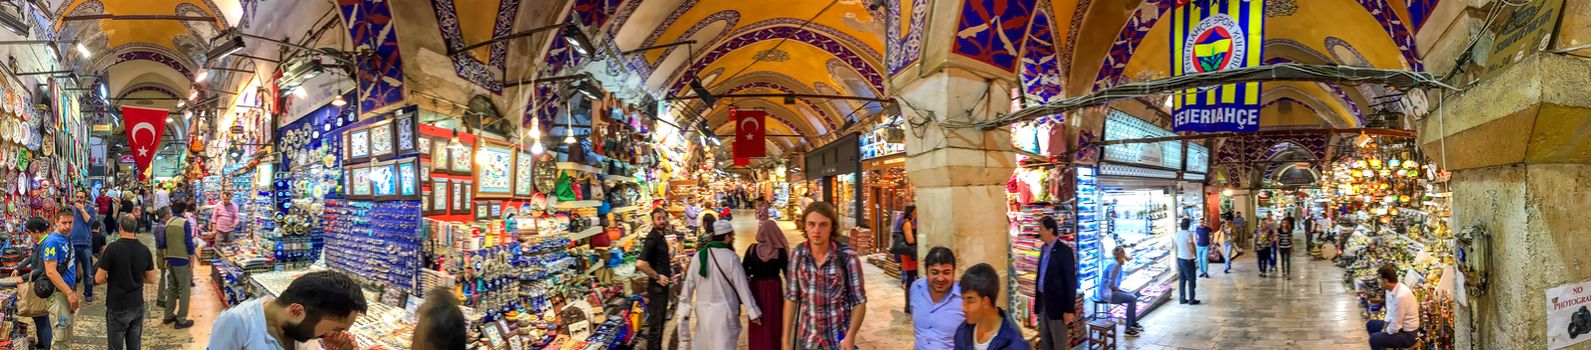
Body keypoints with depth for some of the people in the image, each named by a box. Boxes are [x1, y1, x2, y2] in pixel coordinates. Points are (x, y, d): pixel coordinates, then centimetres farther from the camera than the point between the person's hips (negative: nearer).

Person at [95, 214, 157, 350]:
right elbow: (151, 279, 6)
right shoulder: (145, 250, -2)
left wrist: (112, 278, 8)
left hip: (118, 307, -4)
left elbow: (99, 279, -11)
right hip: (137, 306, 4)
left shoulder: (113, 248, -15)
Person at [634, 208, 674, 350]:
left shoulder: (661, 236, 9)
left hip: (663, 285, 9)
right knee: (655, 325, -1)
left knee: (660, 322, 20)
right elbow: (640, 263, -31)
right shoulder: (652, 238, -20)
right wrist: (657, 276, -20)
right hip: (656, 286, -9)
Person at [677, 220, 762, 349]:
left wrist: (684, 310, 11)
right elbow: (742, 286, -10)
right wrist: (753, 311, -3)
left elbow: (688, 284, 3)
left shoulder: (699, 256, 0)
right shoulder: (731, 257, -11)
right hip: (724, 311, -4)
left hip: (703, 310, 4)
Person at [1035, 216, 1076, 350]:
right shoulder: (1044, 249, 10)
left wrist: (1069, 309, -16)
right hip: (1043, 302, 8)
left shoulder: (1064, 251, -15)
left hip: (1057, 304, -8)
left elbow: (1071, 281, -15)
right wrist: (1038, 300, 14)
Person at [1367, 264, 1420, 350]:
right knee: (1370, 324, 18)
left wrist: (1384, 332, -9)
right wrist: (1384, 328, 1)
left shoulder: (1401, 296, -33)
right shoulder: (1392, 288, -6)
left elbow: (1395, 327, -25)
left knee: (1374, 339, -22)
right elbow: (1390, 312, 8)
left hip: (1407, 334, -9)